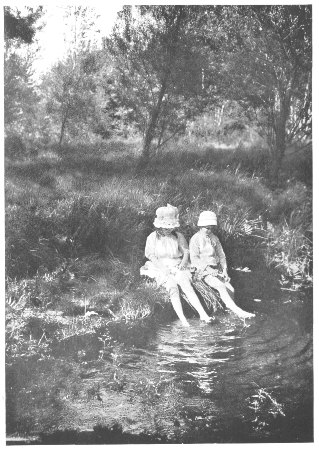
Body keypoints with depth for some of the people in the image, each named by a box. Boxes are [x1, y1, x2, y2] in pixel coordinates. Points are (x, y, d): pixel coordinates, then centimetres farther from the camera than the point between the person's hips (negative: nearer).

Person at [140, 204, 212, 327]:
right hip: (161, 268, -2)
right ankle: (182, 319, -43)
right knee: (173, 288, -30)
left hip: (177, 266, 2)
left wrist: (184, 262, -7)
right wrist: (161, 266, -12)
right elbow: (150, 254, 2)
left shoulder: (178, 236, 13)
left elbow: (186, 251, 13)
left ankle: (203, 314, -37)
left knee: (187, 285, -26)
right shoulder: (153, 237, 6)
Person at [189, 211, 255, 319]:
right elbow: (194, 259, -9)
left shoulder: (214, 238, 14)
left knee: (231, 289, -18)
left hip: (216, 270, 7)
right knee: (221, 287, -28)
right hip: (203, 271, -7)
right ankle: (238, 311, -32)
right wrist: (208, 269, -16)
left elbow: (221, 255, 18)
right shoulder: (195, 239, -4)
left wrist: (224, 270, 4)